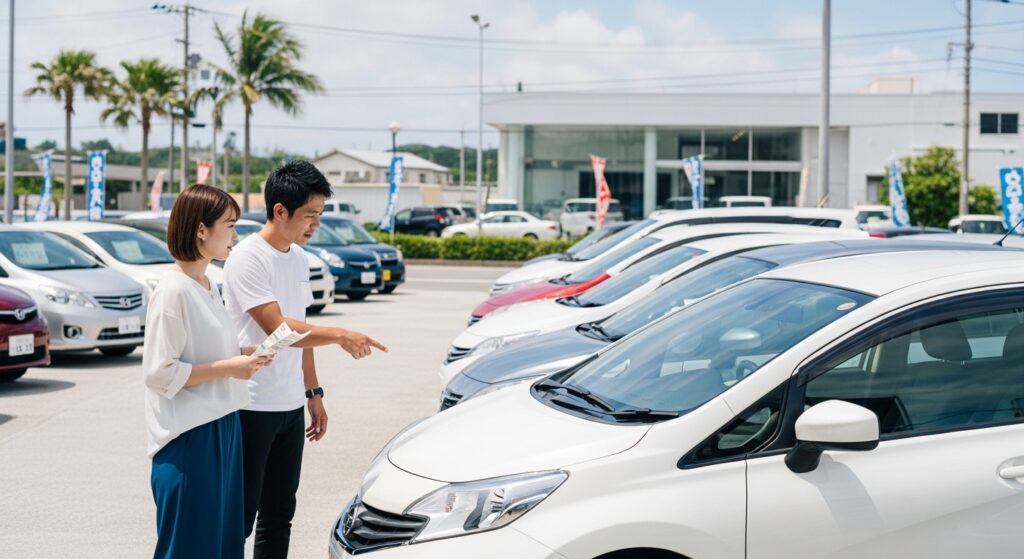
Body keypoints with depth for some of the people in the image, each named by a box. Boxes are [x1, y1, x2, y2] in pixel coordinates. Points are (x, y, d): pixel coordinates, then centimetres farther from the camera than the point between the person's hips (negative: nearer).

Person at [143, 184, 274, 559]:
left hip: (222, 428, 9)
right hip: (189, 436, -9)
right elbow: (159, 372, -19)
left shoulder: (208, 285, 10)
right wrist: (229, 368, -18)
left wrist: (243, 354, 5)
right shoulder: (173, 291, -17)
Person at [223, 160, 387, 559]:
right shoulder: (247, 258, -14)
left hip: (291, 407, 8)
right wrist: (339, 336, -30)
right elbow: (278, 328, -23)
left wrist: (314, 393, 17)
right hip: (253, 408, -8)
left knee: (278, 517, 13)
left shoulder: (298, 258, 11)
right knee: (240, 516, -2)